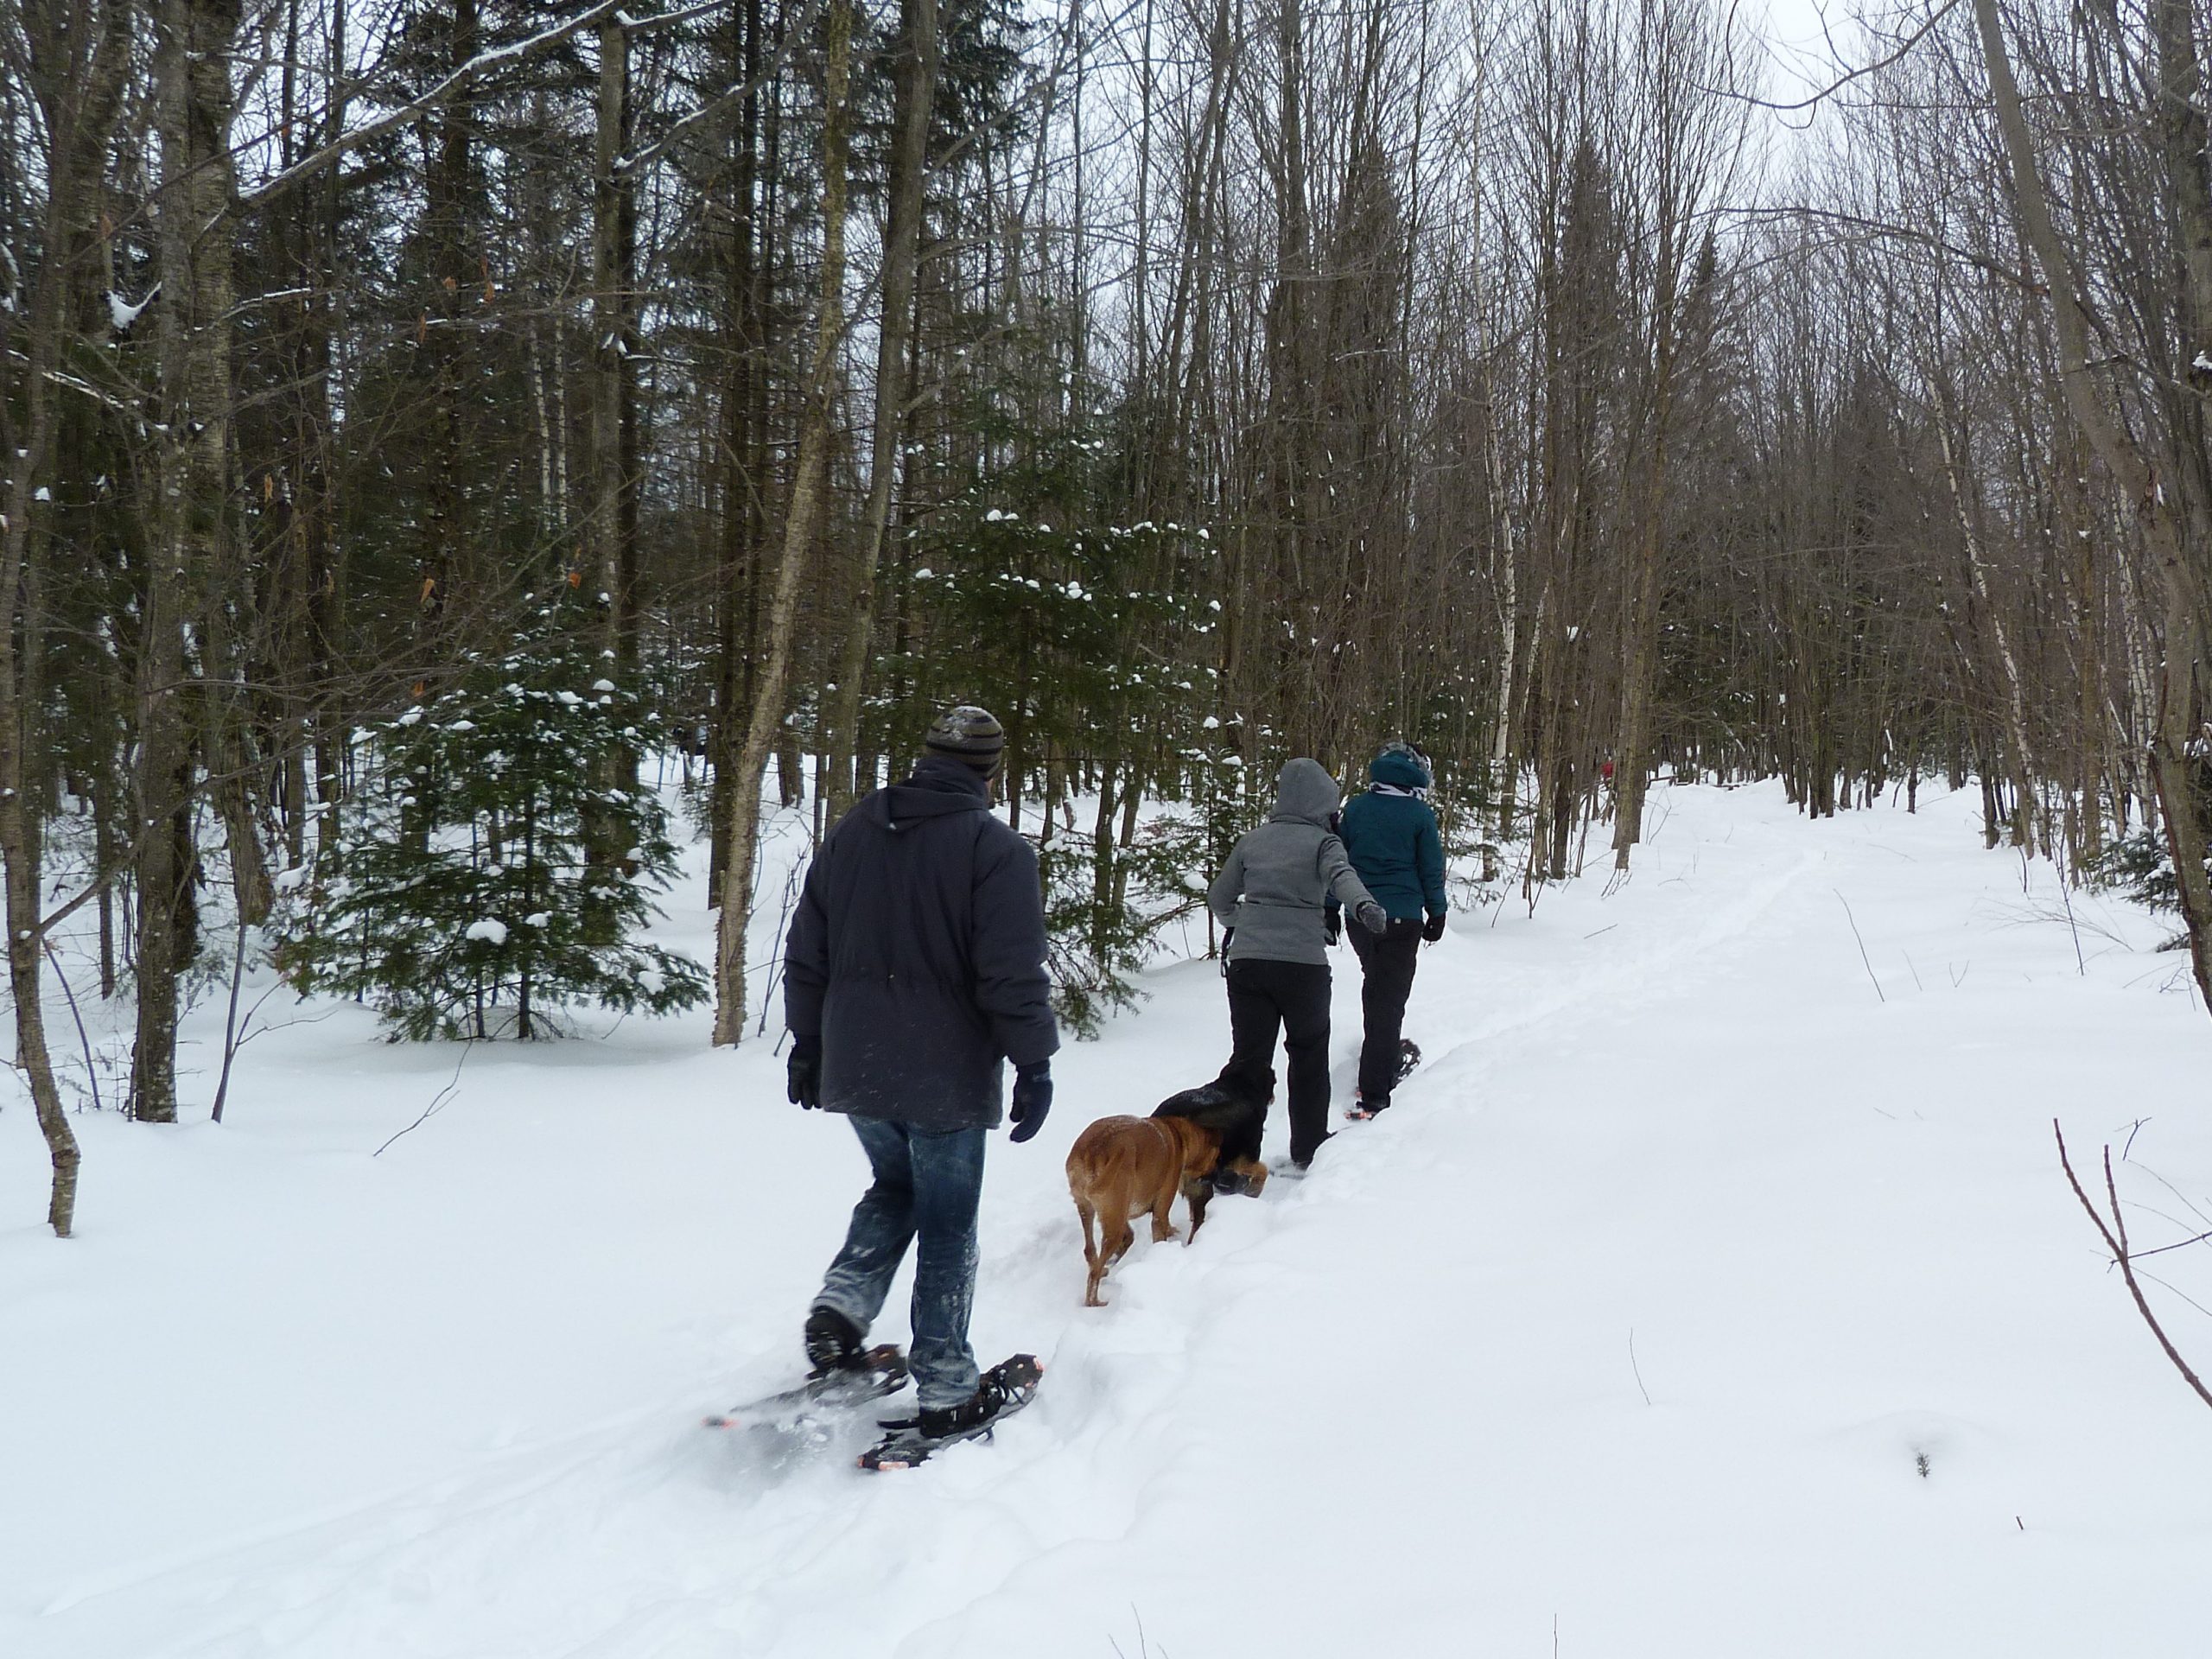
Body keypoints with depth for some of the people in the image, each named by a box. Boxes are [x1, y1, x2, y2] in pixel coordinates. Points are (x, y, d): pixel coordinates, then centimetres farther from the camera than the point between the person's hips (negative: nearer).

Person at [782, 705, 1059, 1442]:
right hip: (946, 1076, -5)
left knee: (894, 1187, 25)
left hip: (855, 1068, 5)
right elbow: (1014, 974, -16)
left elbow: (806, 953, 11)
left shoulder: (851, 831, 7)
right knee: (947, 1227, 6)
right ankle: (946, 1390, 11)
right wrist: (1034, 1062, -7)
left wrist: (808, 1040, 20)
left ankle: (840, 1311, 6)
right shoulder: (997, 849, -11)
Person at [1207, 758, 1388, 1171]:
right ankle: (1308, 1147, 27)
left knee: (1249, 1057, 5)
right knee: (1309, 1054, 18)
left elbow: (1218, 900, 18)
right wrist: (1364, 906, -40)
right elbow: (1341, 875, -23)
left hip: (1246, 961, 3)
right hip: (1303, 963, -3)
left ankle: (1235, 1156, -2)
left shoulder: (1253, 840, 12)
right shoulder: (1322, 841, -1)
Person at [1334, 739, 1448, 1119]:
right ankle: (1373, 1094, -6)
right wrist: (1437, 913, 12)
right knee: (1389, 998, -2)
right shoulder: (1420, 814, -6)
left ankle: (1387, 1054, 38)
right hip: (1401, 918, -4)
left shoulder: (1354, 808, 3)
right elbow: (1432, 869, -1)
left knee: (1377, 985, 27)